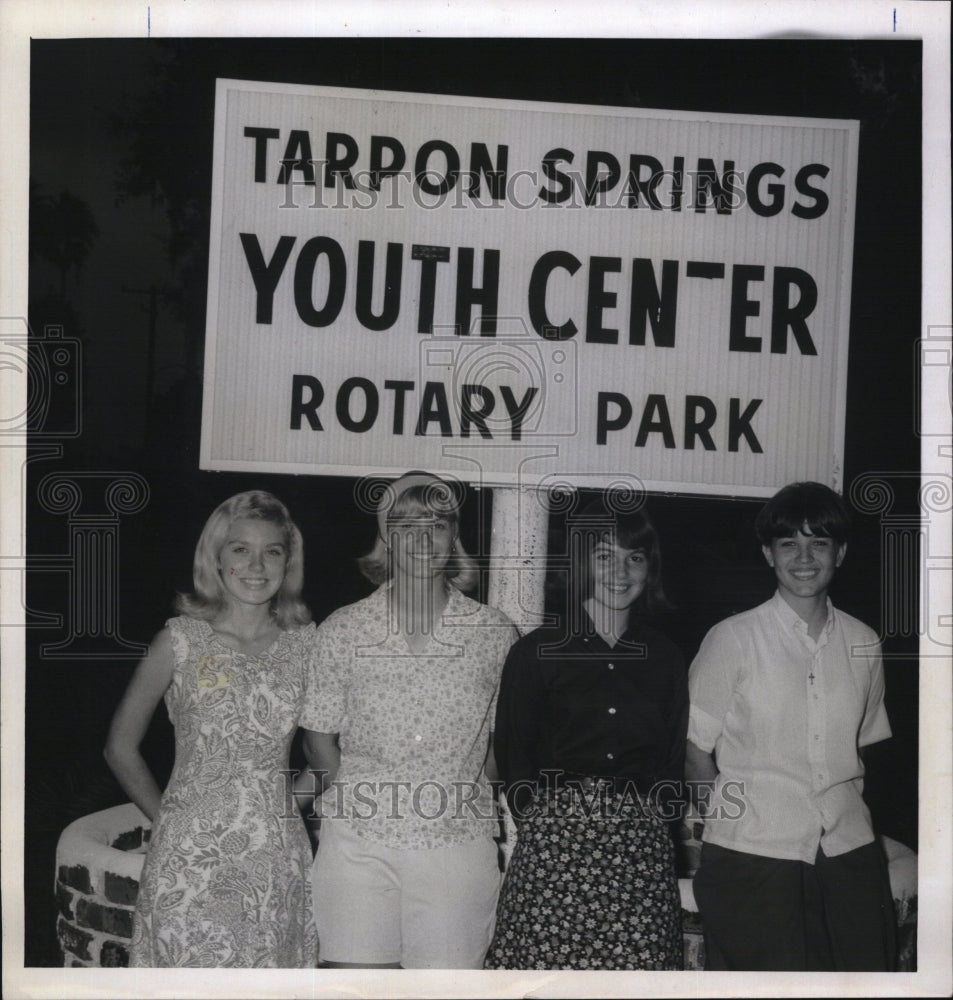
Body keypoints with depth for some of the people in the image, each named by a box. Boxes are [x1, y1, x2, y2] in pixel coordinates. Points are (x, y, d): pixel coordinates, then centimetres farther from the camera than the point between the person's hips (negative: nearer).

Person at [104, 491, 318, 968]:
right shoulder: (181, 640, -3)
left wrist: (291, 798, 4)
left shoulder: (306, 643, 3)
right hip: (191, 857, -2)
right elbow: (121, 746, 5)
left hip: (276, 858, 2)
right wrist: (165, 816, 4)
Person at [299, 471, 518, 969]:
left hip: (458, 841, 0)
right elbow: (318, 739, 8)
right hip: (358, 842, 0)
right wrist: (363, 801, 1)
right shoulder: (341, 630, 3)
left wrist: (464, 802, 4)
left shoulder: (494, 634, 3)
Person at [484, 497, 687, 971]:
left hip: (642, 854, 2)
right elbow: (512, 756, 5)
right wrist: (545, 825, -2)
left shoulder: (665, 658, 13)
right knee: (545, 963, -6)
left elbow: (673, 762, 16)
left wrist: (652, 819, 4)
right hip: (553, 845, -2)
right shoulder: (538, 652, 4)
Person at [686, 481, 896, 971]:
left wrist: (845, 814, 9)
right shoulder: (733, 638, -4)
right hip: (751, 855, -4)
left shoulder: (863, 644, 9)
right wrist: (728, 813, 0)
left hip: (847, 853, 4)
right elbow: (696, 750, 1)